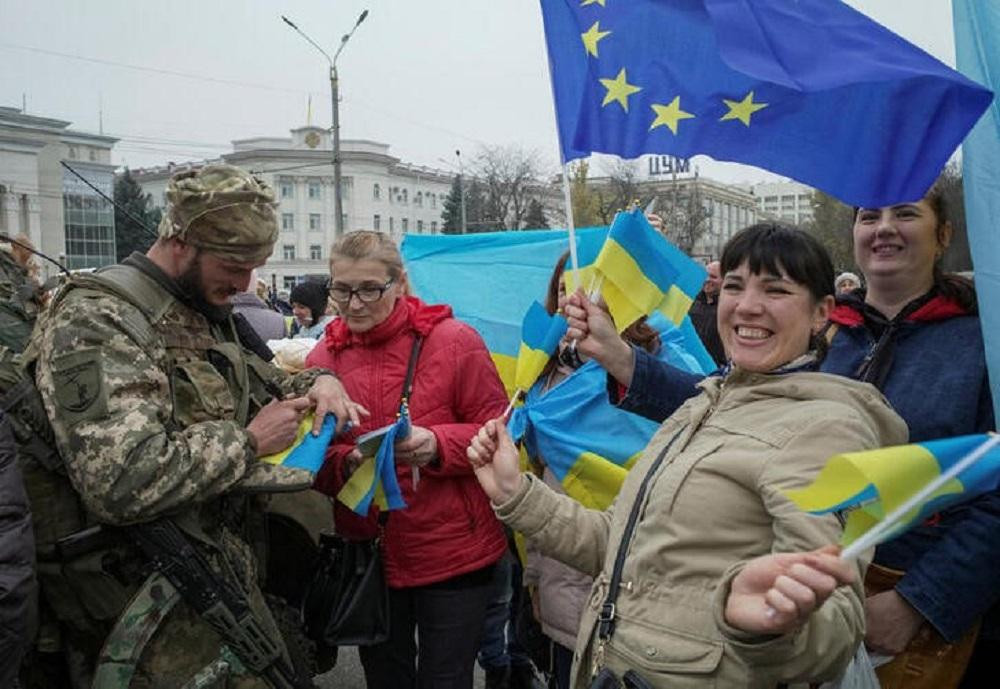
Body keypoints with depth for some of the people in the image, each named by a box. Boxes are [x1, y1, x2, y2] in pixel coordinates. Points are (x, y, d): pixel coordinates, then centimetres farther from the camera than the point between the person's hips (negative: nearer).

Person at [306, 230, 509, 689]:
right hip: (367, 556, 4)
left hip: (452, 554, -3)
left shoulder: (455, 342, -9)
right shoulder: (323, 358, 2)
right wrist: (344, 463, -17)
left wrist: (438, 444, -24)